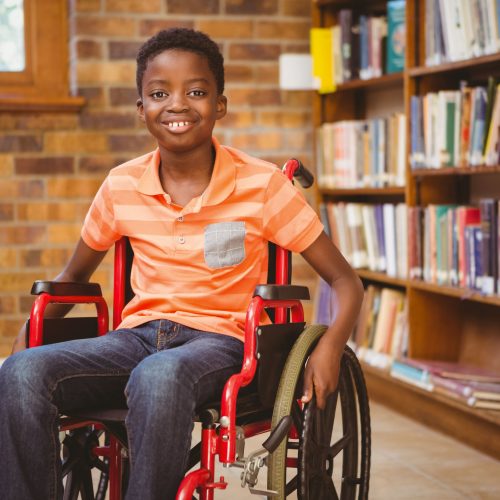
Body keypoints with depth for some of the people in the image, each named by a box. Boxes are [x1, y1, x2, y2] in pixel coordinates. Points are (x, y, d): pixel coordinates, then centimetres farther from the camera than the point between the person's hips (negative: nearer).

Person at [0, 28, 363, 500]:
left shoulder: (261, 185, -4)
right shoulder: (122, 186, 6)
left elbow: (345, 281, 0)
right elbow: (73, 275, 22)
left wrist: (330, 346, -20)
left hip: (217, 340, -3)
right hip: (136, 336, 4)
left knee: (158, 376, -40)